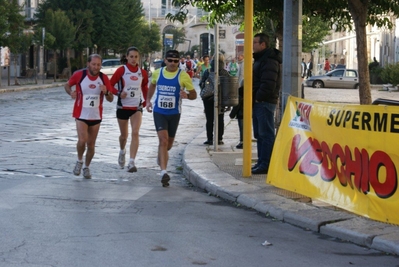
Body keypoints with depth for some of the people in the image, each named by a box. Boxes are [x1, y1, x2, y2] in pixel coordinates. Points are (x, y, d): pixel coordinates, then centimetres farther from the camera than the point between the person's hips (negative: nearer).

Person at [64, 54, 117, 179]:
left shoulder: (104, 78, -4)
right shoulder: (79, 75, -10)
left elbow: (111, 99, 2)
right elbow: (67, 85, 7)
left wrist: (106, 92, -21)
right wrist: (70, 92, -15)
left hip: (96, 116, 3)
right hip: (81, 115, -3)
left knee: (91, 144, 9)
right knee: (82, 140, -20)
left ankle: (86, 167, 30)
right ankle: (79, 161, 9)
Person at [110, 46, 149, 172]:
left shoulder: (142, 73, 2)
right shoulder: (121, 70, -7)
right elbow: (110, 85, -6)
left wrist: (145, 101, 5)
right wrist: (119, 93, -22)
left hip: (137, 107, 1)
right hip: (123, 106, -1)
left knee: (135, 133, -16)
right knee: (124, 135, 12)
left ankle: (132, 162, -19)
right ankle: (122, 151, 46)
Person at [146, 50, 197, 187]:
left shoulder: (183, 76, -8)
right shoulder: (157, 73, -1)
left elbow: (194, 95, -3)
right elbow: (152, 85, 21)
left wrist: (187, 95, -25)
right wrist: (148, 100, 11)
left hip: (174, 113, 1)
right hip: (159, 112, -1)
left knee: (169, 142, 15)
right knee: (163, 139, -17)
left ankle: (161, 156, 50)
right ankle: (163, 172, -21)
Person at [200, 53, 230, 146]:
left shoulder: (207, 72, -9)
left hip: (209, 99, -1)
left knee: (209, 120, 4)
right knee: (220, 120, 8)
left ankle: (210, 139, 5)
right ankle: (219, 139, 10)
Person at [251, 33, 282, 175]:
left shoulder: (269, 61, -14)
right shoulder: (260, 59, 20)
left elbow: (268, 84, -23)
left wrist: (258, 98, -17)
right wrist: (255, 98, 14)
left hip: (265, 103, -11)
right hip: (259, 102, 11)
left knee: (266, 135, -9)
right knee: (260, 134, 14)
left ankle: (265, 165, -9)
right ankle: (261, 162, 20)